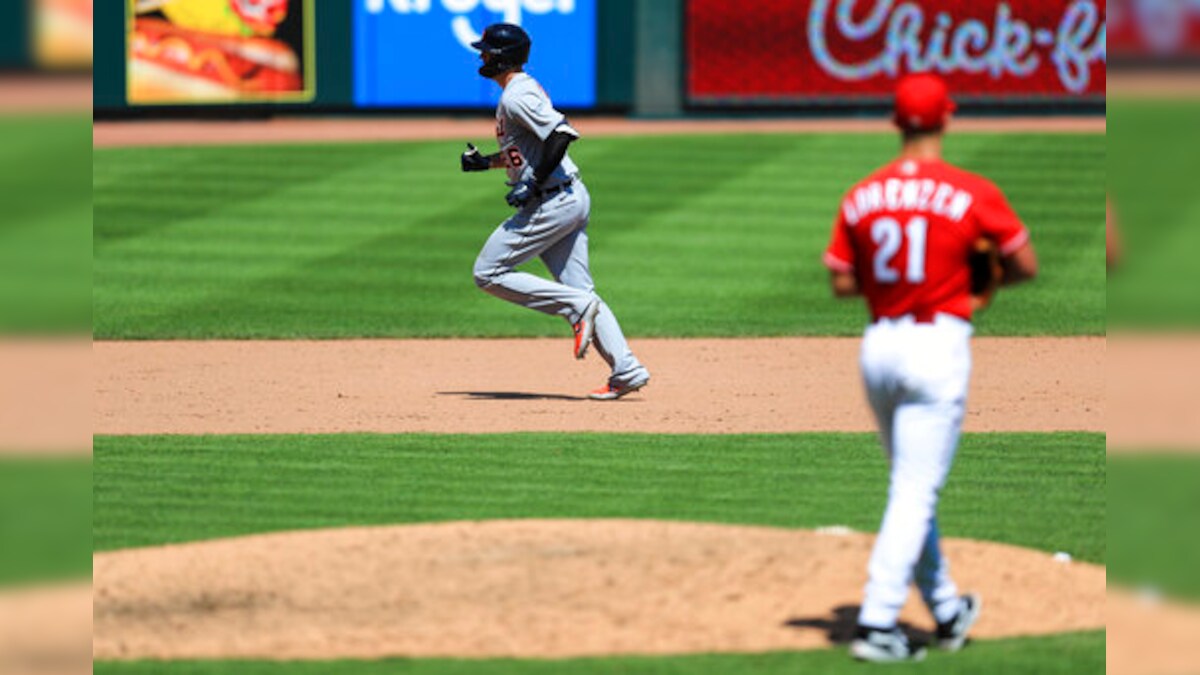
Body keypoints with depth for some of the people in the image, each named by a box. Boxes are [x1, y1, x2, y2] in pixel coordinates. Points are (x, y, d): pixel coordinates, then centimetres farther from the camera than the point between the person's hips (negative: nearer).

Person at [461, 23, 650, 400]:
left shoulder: (517, 97, -14)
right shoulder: (521, 91, 18)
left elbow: (562, 134, -26)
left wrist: (533, 185, -21)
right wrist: (486, 163, 20)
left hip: (553, 203, -10)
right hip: (571, 200, 10)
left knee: (488, 273, -4)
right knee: (578, 291, 8)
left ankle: (578, 307, -8)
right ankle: (626, 372, 2)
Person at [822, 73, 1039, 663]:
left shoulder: (862, 197, 3)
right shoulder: (972, 194, -9)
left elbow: (841, 282, 5)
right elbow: (1025, 265, -4)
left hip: (878, 346, 5)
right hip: (938, 347, -5)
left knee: (911, 486, 19)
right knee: (917, 492, -4)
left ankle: (946, 612, 30)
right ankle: (877, 624, -11)